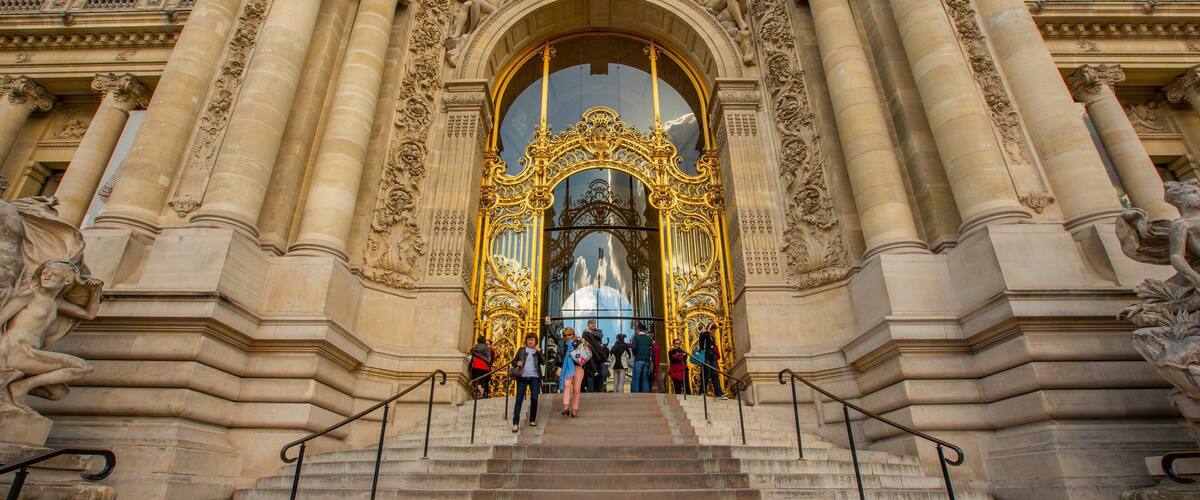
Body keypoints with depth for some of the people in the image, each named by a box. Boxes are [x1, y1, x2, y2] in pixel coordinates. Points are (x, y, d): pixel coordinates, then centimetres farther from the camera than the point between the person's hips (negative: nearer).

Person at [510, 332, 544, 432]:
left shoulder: (538, 351, 12)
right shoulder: (521, 350, 13)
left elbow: (543, 362, -1)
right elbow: (513, 361, 13)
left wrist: (539, 351, -12)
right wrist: (517, 363, -9)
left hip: (534, 377, 0)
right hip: (522, 377, 0)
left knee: (534, 398, -1)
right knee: (519, 399, -6)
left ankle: (532, 420, 15)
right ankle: (515, 423, -8)